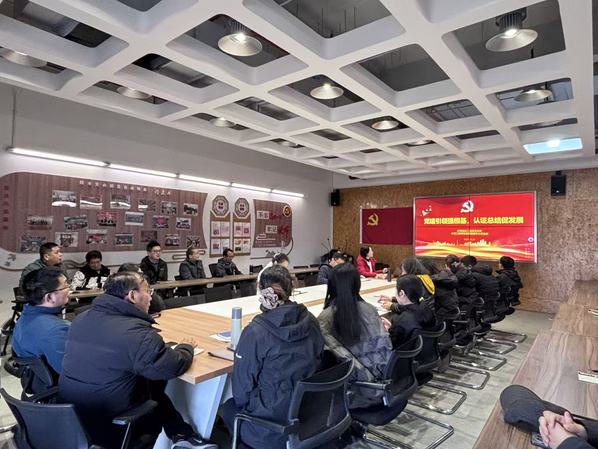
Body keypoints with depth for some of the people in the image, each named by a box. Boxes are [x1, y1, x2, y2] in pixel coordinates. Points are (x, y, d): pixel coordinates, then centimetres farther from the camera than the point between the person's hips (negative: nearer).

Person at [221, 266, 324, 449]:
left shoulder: (255, 332, -23)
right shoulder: (311, 321, -8)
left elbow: (242, 388, -12)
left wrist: (241, 402, 10)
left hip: (276, 422, -5)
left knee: (229, 407, 25)